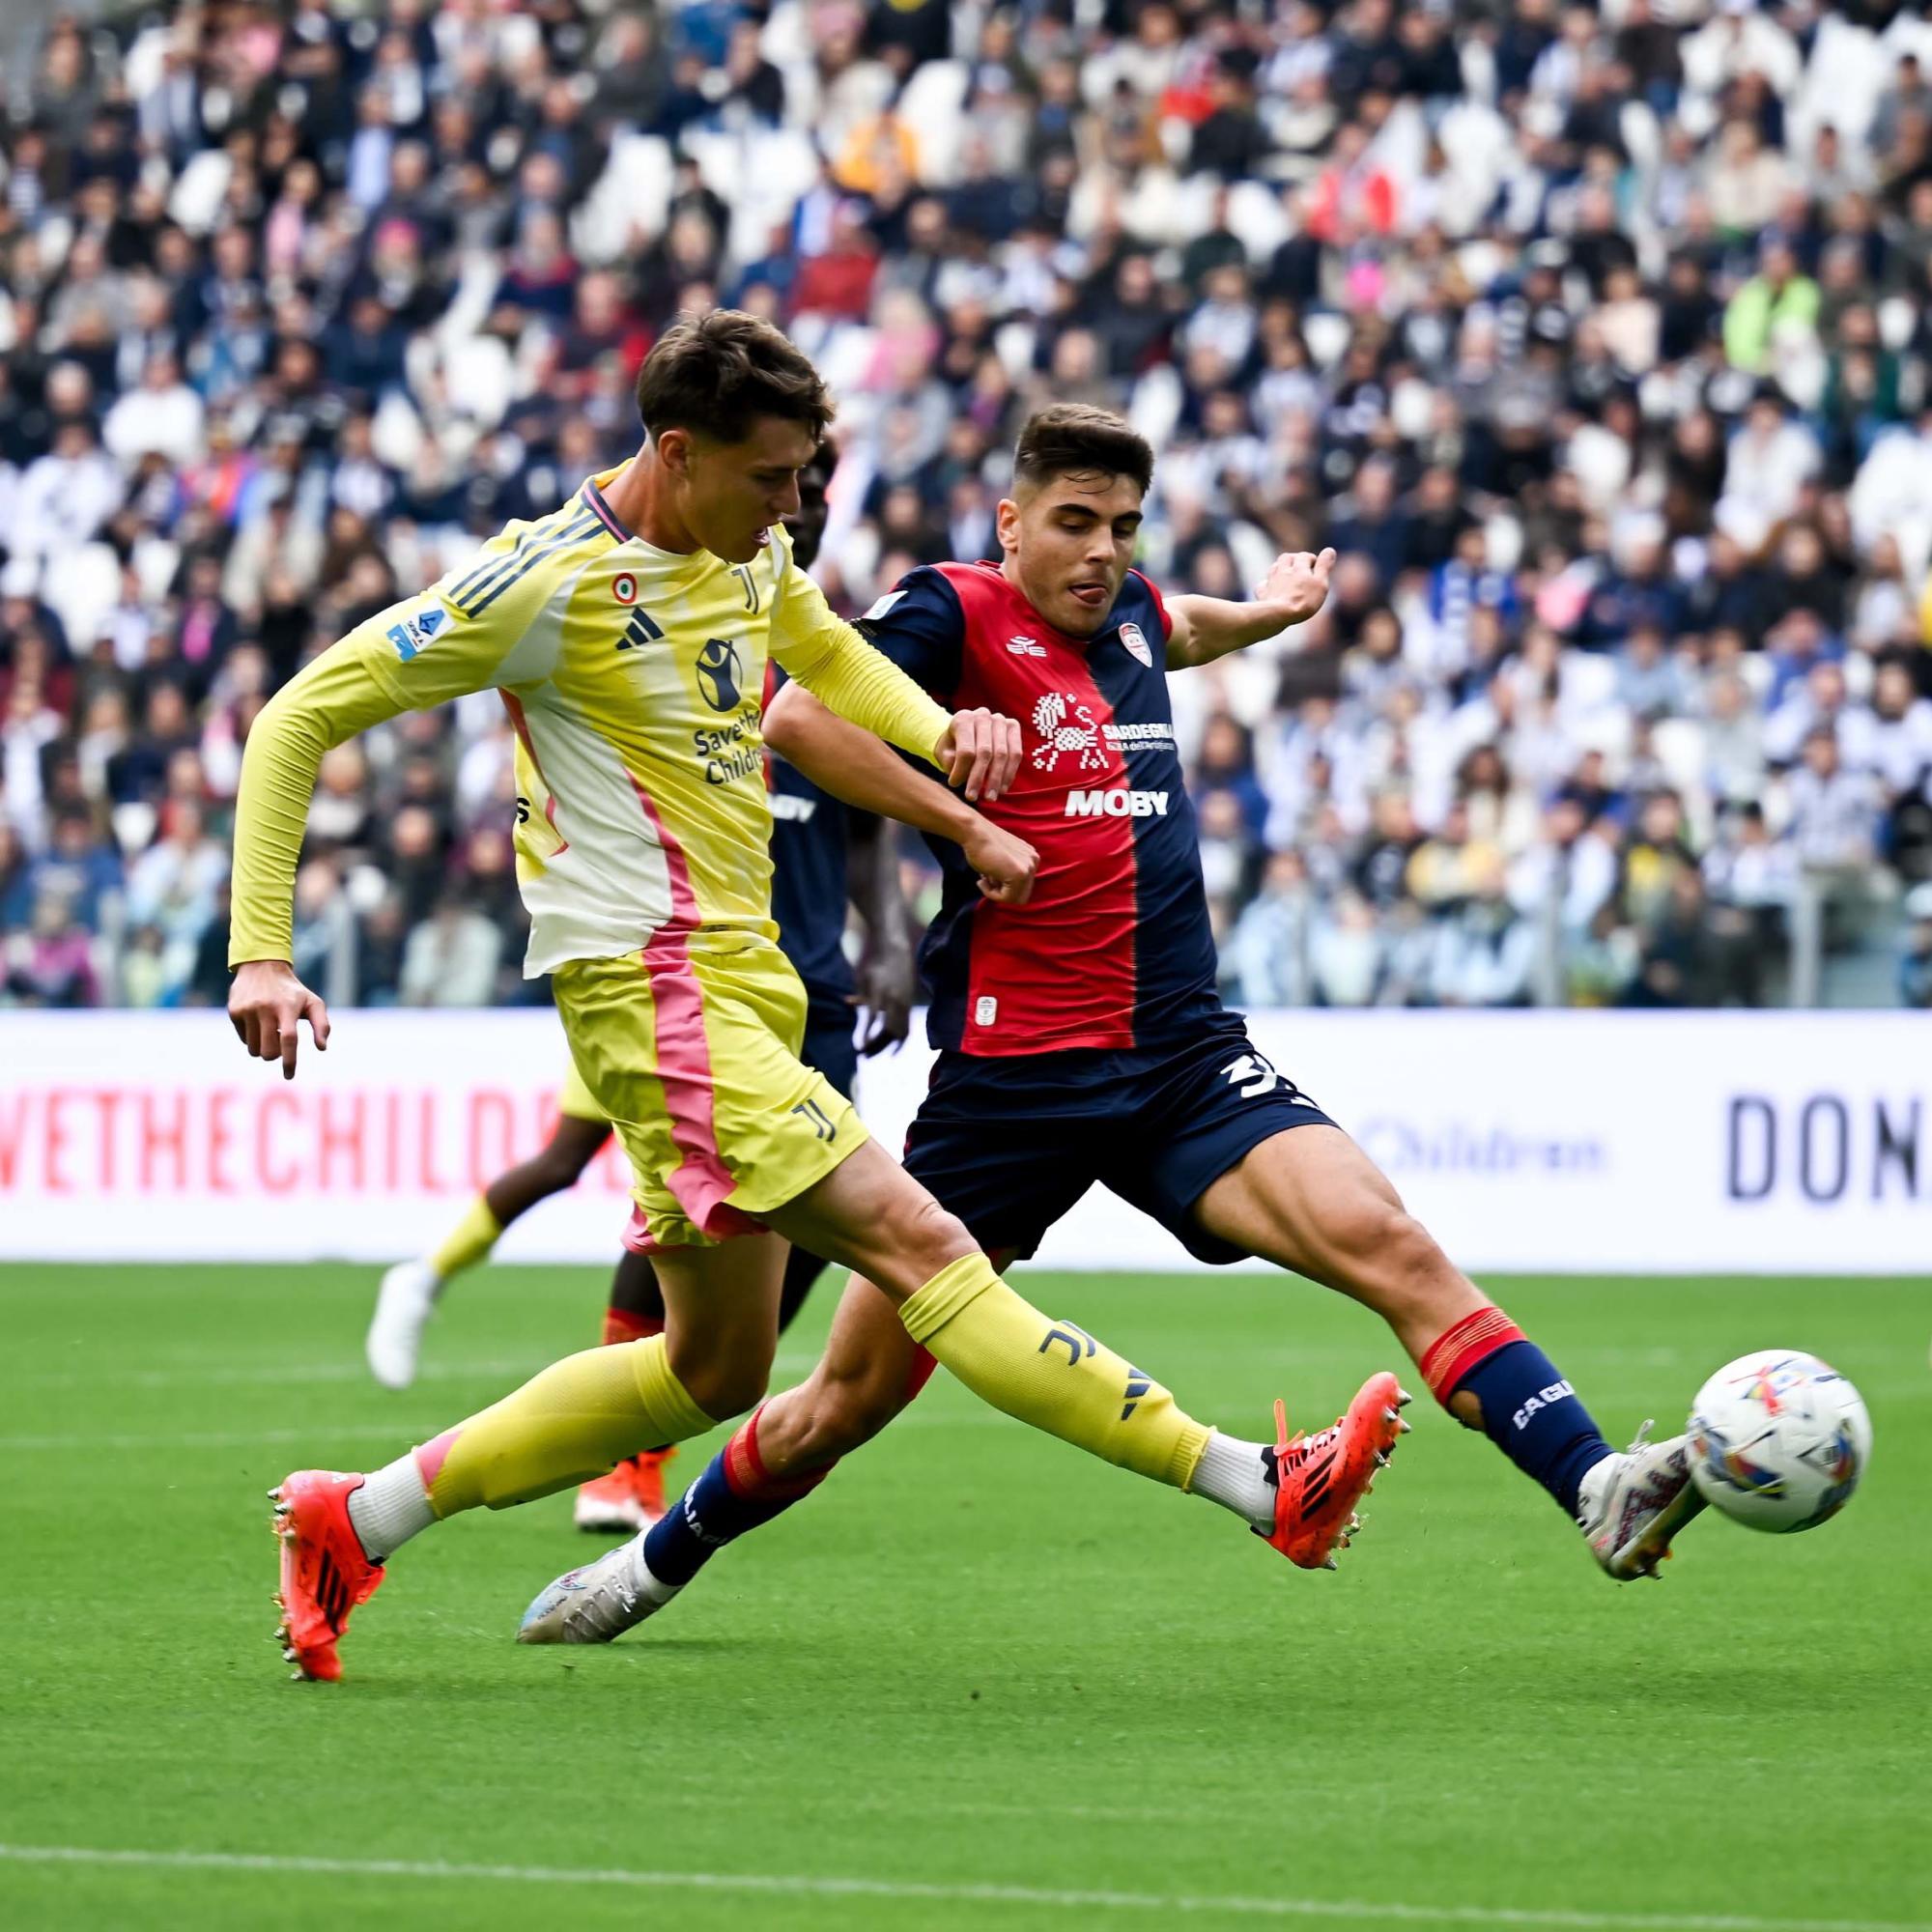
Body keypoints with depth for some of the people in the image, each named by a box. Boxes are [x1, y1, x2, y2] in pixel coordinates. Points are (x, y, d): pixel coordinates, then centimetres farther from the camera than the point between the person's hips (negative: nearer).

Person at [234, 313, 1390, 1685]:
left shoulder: (747, 551, 10)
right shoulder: (551, 582, -13)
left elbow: (827, 652, 33)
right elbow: (301, 719, -9)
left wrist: (947, 732, 11)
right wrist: (262, 955, -17)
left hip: (743, 980, 10)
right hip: (653, 984, -10)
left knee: (714, 1368, 14)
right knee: (917, 1243, -17)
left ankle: (354, 1521, 20)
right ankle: (1260, 1486, -24)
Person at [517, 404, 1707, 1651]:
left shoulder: (1131, 613, 15)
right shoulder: (962, 613, -4)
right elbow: (799, 715, -22)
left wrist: (1266, 612, 34)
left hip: (1186, 1057, 4)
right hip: (1013, 1070, -4)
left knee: (1390, 1248, -21)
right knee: (854, 1397, 7)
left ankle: (1602, 1492, -31)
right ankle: (654, 1567, 30)